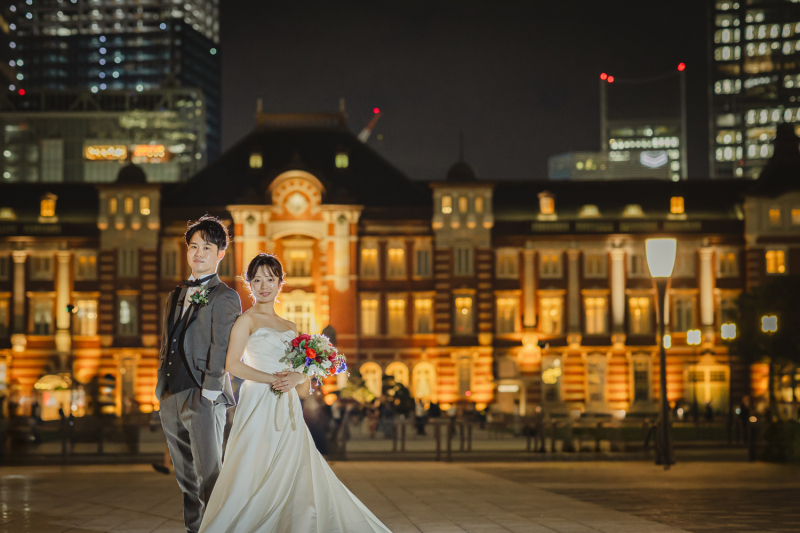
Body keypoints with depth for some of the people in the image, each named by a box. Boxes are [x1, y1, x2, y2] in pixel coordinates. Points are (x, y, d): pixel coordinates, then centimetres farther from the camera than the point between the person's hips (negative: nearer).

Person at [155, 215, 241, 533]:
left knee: (209, 477, -8)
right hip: (171, 398, 7)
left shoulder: (225, 298, -3)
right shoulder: (175, 297, 19)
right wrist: (161, 388, 13)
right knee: (186, 479, 12)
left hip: (203, 399, -7)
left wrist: (208, 393, -16)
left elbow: (221, 349, -11)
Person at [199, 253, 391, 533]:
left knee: (298, 481, 1)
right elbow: (233, 364, -10)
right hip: (259, 405, -6)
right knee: (251, 478, -9)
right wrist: (272, 379, -16)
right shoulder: (247, 319, 1)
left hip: (287, 409, 6)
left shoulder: (289, 327, 18)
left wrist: (296, 379, -7)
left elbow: (305, 374, 17)